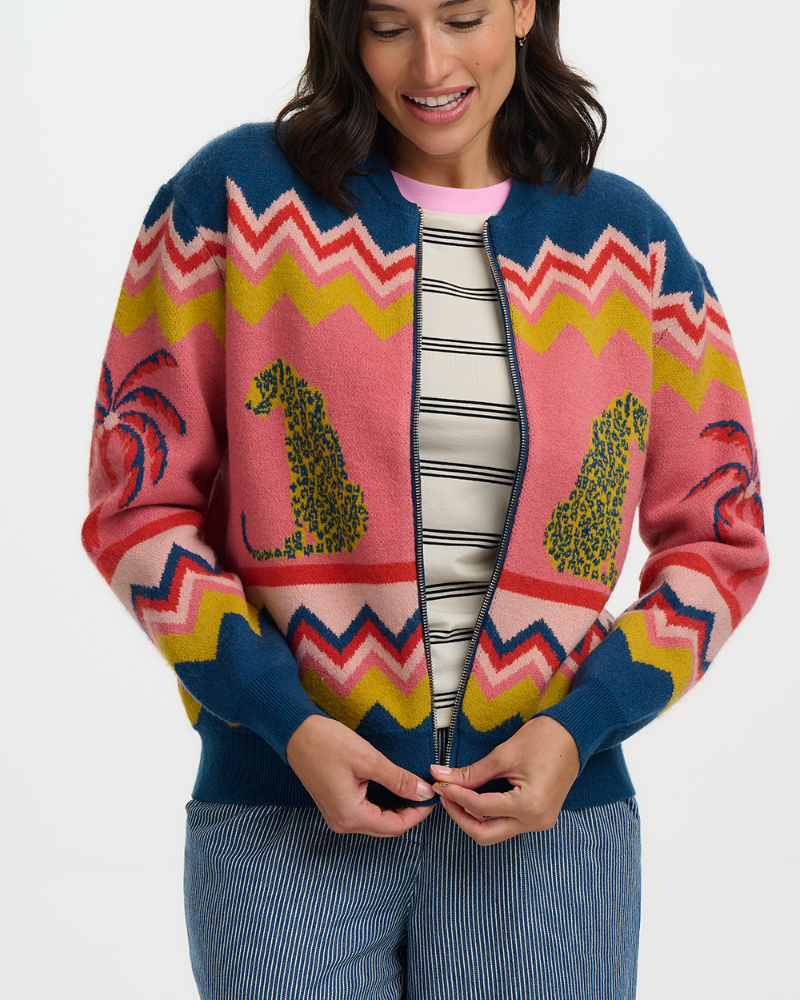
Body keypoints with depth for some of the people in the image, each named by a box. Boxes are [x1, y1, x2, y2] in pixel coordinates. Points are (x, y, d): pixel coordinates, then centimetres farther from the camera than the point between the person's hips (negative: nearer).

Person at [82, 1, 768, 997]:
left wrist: (579, 731, -5)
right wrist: (289, 725, -10)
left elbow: (719, 538, 9)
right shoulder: (236, 195, 0)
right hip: (283, 813, -1)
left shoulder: (629, 240, 6)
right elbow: (138, 497, 0)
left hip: (544, 809, 2)